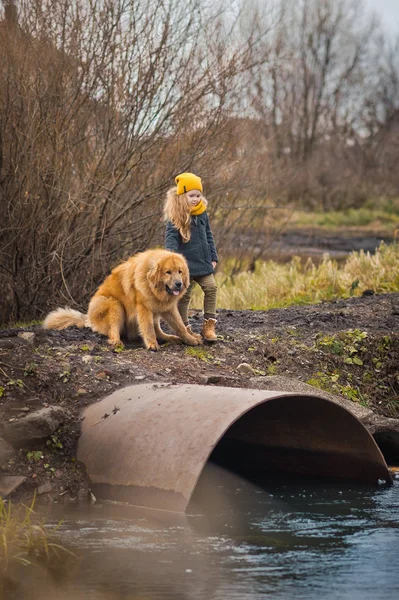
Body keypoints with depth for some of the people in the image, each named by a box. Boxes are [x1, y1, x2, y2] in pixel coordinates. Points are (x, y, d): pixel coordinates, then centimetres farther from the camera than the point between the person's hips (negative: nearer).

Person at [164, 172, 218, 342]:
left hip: (203, 262, 5)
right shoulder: (175, 216, -10)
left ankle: (209, 325, 3)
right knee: (184, 295, 3)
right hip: (185, 264, -5)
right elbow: (171, 237, -17)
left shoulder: (202, 213, 7)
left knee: (211, 288, -4)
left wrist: (213, 257, 14)